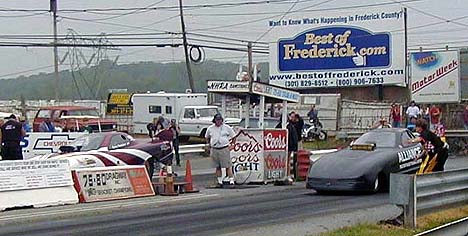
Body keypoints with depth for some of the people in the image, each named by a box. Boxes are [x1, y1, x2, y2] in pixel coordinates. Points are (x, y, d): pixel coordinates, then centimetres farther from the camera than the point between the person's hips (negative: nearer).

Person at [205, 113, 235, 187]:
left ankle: (231, 181, -6)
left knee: (228, 166, -7)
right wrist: (209, 145, 15)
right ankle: (220, 182, 15)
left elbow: (233, 136, 11)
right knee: (217, 167, 8)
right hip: (214, 150, 3)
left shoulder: (227, 127, 3)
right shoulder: (210, 128, 9)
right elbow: (207, 138, 24)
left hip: (224, 149, -3)